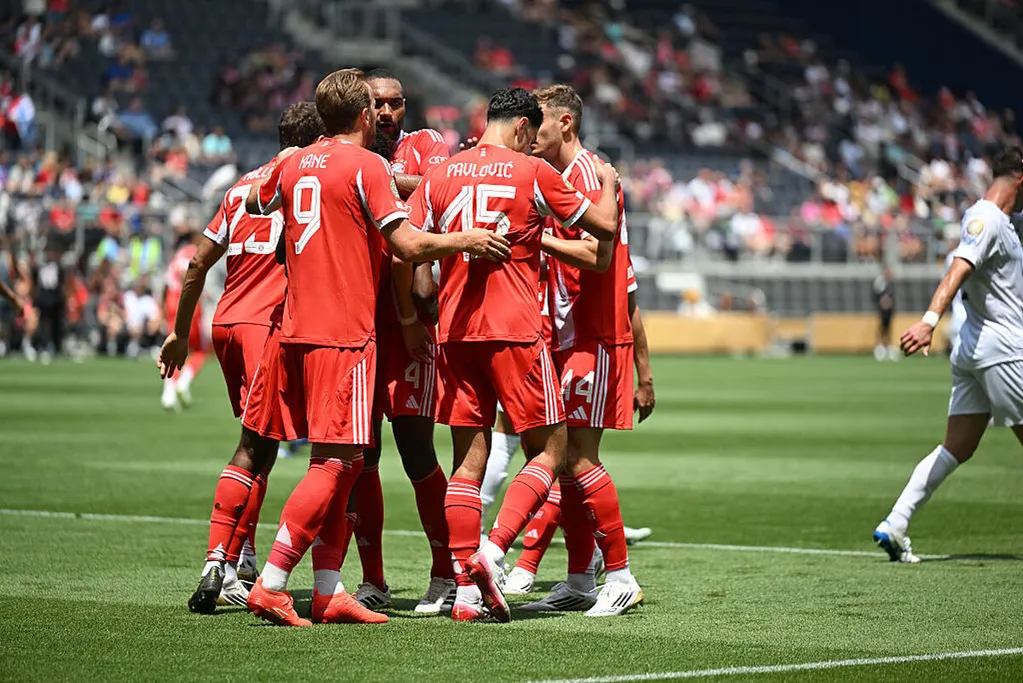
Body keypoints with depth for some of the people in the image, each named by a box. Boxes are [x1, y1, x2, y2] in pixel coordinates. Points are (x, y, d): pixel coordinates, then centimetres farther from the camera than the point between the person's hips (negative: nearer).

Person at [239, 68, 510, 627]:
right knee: (334, 464, -8)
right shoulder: (366, 166, -8)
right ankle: (270, 586, -14)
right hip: (345, 333, -8)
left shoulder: (293, 164, 12)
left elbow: (256, 202, 33)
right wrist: (464, 240, -1)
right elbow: (407, 245, -14)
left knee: (342, 463, 12)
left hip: (296, 327, 8)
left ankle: (329, 591, 9)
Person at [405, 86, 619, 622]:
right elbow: (603, 225, 7)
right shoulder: (532, 172, -2)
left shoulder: (438, 176, 8)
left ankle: (466, 589, 1)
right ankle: (493, 550, -13)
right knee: (549, 450, 5)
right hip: (514, 330, -4)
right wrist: (608, 183, 25)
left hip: (455, 331, 5)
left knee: (468, 460, 6)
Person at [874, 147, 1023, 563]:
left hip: (973, 351, 9)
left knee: (957, 448, 5)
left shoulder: (988, 218, 18)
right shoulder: (986, 219, -13)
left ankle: (895, 525, -2)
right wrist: (930, 321, -40)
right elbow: (957, 271, -28)